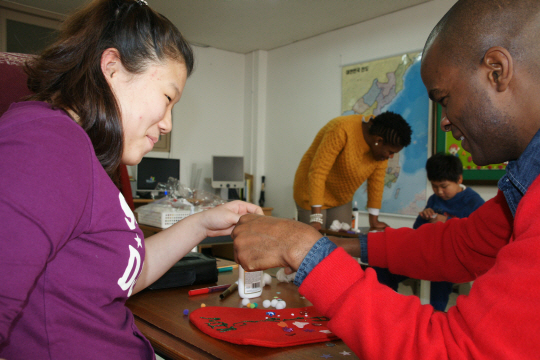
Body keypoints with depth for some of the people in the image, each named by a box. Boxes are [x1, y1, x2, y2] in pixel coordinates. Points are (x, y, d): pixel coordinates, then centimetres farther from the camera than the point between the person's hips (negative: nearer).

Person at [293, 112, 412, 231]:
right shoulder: (341, 131, -30)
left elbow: (377, 180, -4)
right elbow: (317, 172, -32)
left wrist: (373, 220, -1)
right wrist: (316, 219, -36)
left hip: (342, 198, 6)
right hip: (312, 195, -6)